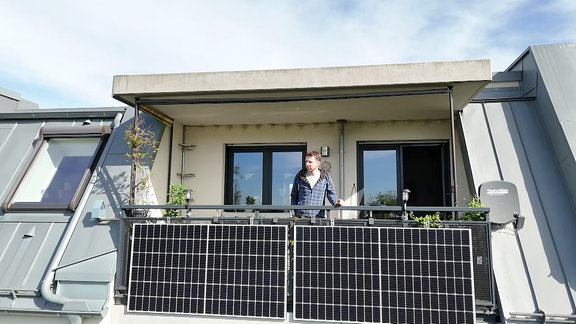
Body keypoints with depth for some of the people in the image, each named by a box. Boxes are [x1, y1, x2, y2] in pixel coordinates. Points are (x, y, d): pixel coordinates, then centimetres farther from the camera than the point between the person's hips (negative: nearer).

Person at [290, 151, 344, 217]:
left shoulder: (326, 177, 5)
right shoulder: (299, 176, 7)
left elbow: (331, 194, 6)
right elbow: (294, 196, 13)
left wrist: (336, 202, -15)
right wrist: (294, 212, 6)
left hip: (318, 216, 0)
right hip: (301, 216, 0)